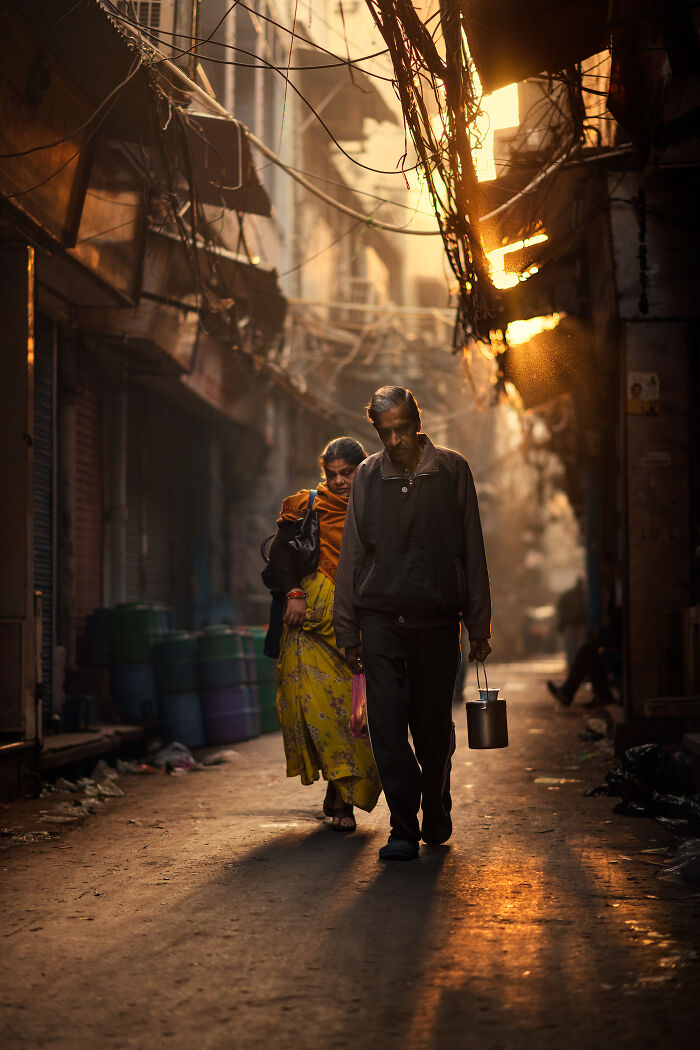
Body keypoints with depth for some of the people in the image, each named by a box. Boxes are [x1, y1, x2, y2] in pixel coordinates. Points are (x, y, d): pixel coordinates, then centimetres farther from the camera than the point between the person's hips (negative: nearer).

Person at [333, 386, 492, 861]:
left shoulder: (452, 470, 2)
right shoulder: (368, 476, 7)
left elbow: (472, 551, 3)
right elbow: (352, 555, 10)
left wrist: (479, 625, 0)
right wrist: (347, 628, 6)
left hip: (437, 620, -1)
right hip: (381, 620, 1)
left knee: (434, 729, 6)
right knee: (387, 725, -8)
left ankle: (437, 816, 28)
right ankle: (403, 828, -3)